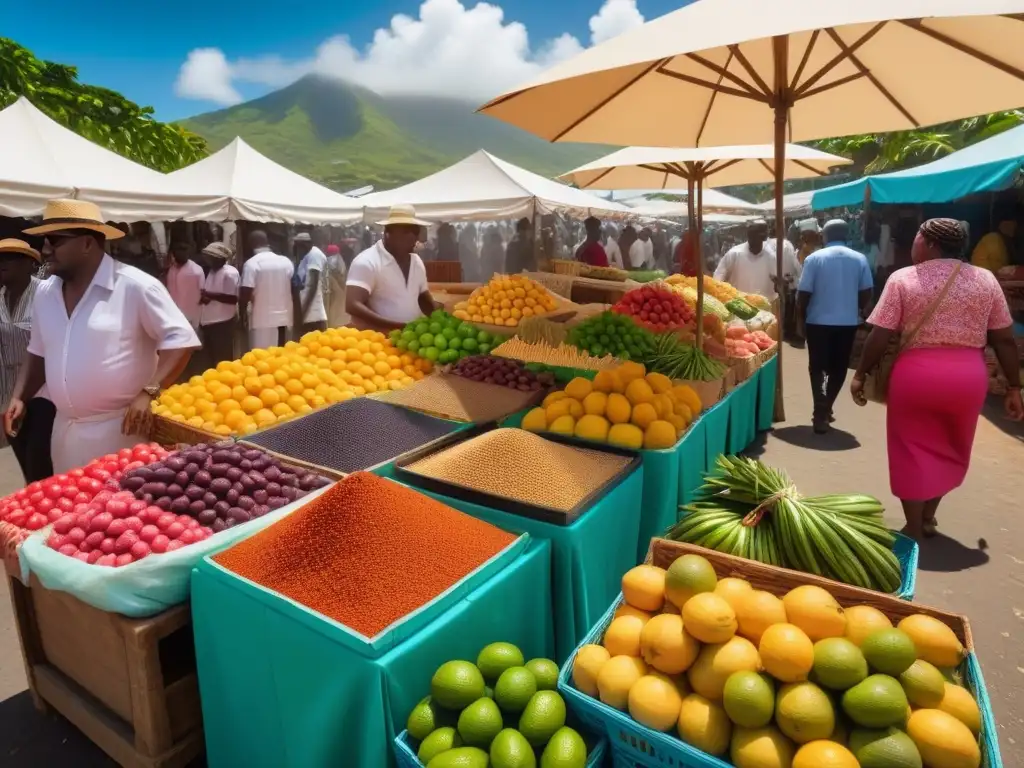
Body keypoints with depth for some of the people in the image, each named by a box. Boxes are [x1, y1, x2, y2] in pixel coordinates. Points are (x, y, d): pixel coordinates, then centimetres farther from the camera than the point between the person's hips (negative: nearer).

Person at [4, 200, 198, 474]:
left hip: (120, 428, -6)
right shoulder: (45, 292, 9)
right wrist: (19, 397, 9)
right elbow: (39, 354, 22)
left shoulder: (136, 286, -13)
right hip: (65, 430, 7)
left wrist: (148, 393, -22)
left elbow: (181, 339, -15)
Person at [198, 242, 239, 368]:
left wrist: (211, 295, -22)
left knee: (223, 360, -3)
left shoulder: (230, 273, -13)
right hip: (209, 321, 9)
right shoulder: (212, 272, 15)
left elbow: (233, 299, -19)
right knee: (211, 359, 14)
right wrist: (204, 297, 2)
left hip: (223, 323, -9)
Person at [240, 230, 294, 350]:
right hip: (283, 317, 5)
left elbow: (245, 293, -12)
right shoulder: (286, 261, 6)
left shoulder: (251, 263, -9)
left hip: (262, 319, -5)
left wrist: (242, 315, 0)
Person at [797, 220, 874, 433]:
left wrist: (802, 317, 8)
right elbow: (866, 293, 3)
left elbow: (803, 294, -8)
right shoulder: (859, 259, 1)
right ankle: (825, 409, 19)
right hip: (848, 322, 2)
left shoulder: (814, 258, -7)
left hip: (819, 321, -2)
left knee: (818, 367, 5)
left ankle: (821, 412, -8)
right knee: (838, 368, 14)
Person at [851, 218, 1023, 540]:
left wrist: (860, 375, 4)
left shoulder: (902, 279, -4)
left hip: (916, 372, -3)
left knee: (913, 451, 10)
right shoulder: (985, 279, 5)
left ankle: (914, 531, 17)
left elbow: (880, 336, -7)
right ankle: (927, 517, 35)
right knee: (950, 448, 23)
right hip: (969, 374, 3)